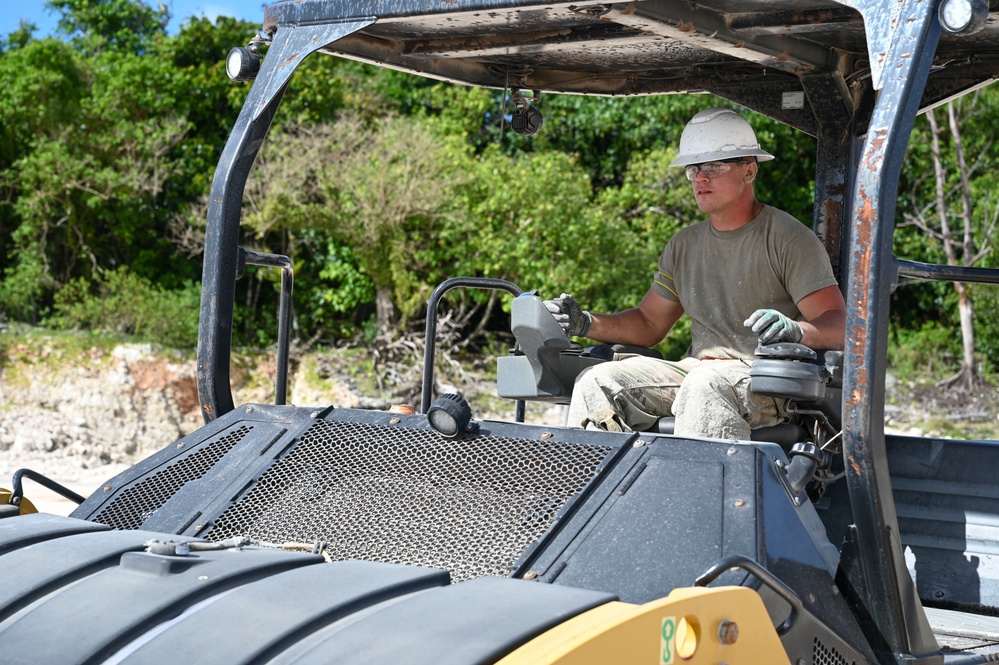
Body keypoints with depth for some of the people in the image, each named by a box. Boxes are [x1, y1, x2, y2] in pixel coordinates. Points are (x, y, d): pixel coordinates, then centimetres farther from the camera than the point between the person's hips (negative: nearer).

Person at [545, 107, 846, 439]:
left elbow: (838, 325, -10)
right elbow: (649, 323, 23)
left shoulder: (788, 238, -1)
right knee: (598, 381, -14)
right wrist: (587, 324, 5)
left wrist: (796, 330, -33)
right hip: (698, 371, 6)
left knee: (705, 384, -38)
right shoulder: (684, 245, 20)